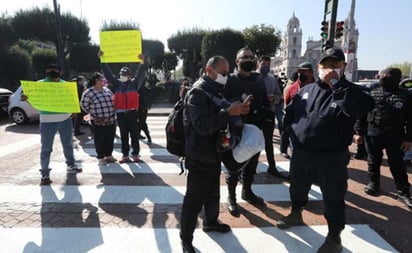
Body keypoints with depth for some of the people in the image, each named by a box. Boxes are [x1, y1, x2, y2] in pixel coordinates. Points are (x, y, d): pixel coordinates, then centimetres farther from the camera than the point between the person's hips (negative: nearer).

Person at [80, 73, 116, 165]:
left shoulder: (107, 90, 10)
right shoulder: (89, 92, -8)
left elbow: (113, 100, 19)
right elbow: (84, 104, -5)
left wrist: (113, 112, 10)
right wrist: (92, 113, -5)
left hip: (111, 120, 5)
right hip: (98, 121, -5)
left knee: (110, 138, 11)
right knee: (100, 139, 4)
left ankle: (109, 155, 28)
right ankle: (100, 157, 19)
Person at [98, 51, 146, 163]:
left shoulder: (134, 83, 1)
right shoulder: (117, 83, 7)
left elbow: (141, 74, -11)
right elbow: (108, 73, 5)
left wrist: (142, 62, -26)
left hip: (132, 113, -3)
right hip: (120, 113, 3)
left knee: (134, 134, 4)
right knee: (123, 135, 10)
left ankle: (135, 154, 13)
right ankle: (125, 155, 18)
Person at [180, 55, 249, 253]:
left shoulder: (216, 90, 12)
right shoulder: (197, 93, -18)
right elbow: (203, 125, -28)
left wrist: (237, 110, 3)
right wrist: (229, 112, -31)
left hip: (213, 152, 9)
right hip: (199, 155, -9)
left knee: (213, 192, 23)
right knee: (194, 198, 1)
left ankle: (211, 222, 45)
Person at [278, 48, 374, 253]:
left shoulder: (350, 91, -7)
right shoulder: (306, 90, 7)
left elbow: (359, 107, -30)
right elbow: (290, 111, 18)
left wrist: (335, 83, -25)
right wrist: (291, 131, 6)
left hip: (331, 157, -4)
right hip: (301, 152, 5)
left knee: (333, 198, 7)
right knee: (297, 188, 22)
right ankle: (296, 214, 48)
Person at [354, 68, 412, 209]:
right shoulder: (372, 94, 3)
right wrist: (359, 132, 0)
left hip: (396, 136, -1)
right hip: (373, 134, 1)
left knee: (397, 164, 7)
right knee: (373, 162, 12)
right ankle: (374, 183, 30)